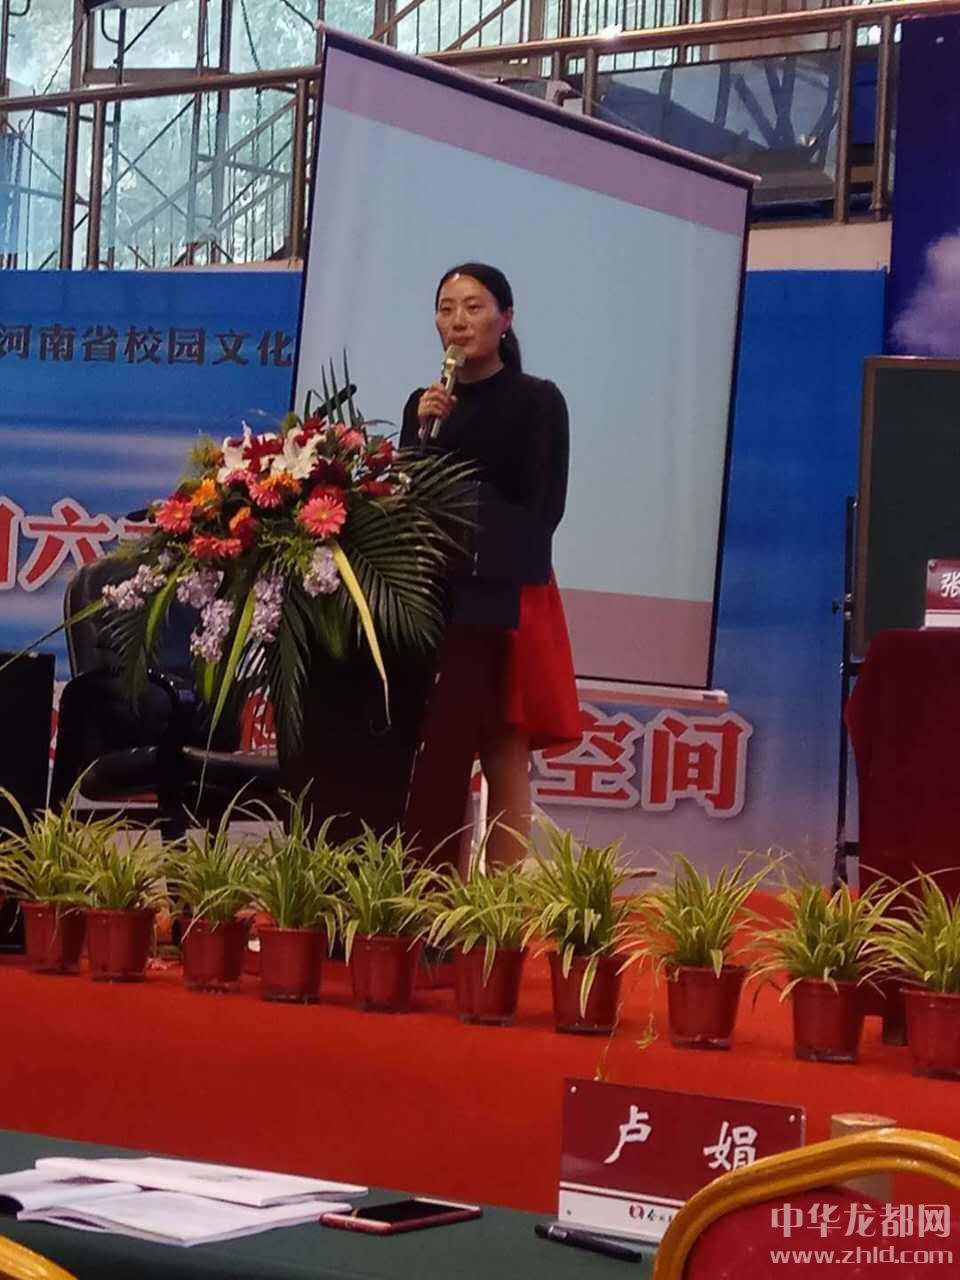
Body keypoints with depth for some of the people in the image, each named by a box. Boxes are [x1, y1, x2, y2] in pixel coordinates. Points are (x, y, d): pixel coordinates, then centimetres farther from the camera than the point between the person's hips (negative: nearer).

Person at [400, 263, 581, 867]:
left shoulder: (538, 401, 1)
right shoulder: (426, 403, 14)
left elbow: (542, 507, -4)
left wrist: (486, 559, -15)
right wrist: (423, 434, -5)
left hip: (508, 600, -4)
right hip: (434, 598, 4)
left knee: (505, 763, -5)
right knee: (435, 763, -1)